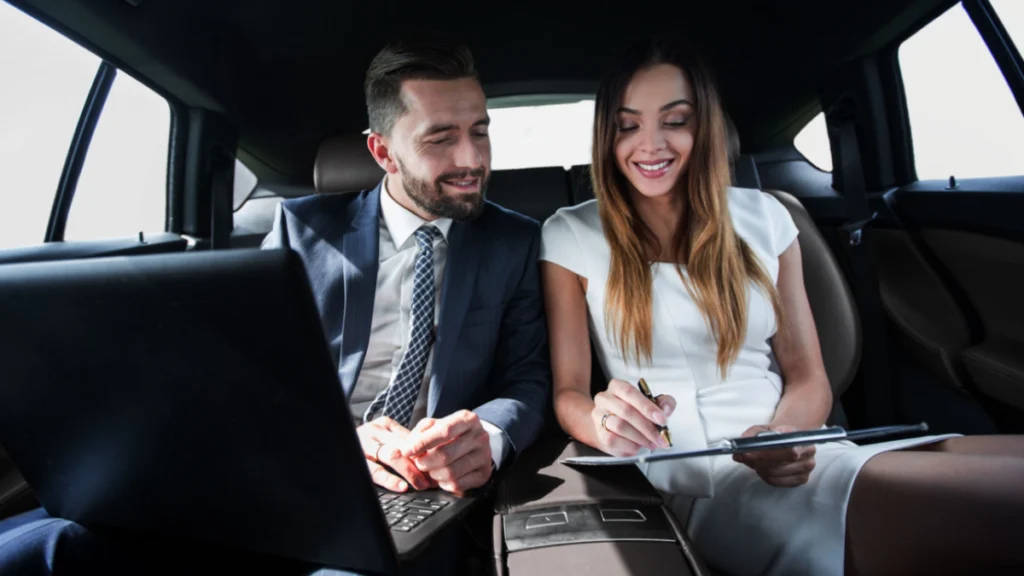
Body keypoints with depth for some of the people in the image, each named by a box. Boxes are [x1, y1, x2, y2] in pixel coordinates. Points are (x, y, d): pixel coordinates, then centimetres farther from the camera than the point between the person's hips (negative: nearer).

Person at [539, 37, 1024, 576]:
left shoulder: (761, 216, 9)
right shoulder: (571, 235, 1)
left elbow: (808, 378, 8)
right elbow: (566, 391, -1)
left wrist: (785, 433, -14)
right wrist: (603, 423, -24)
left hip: (793, 459, 5)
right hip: (697, 482, -5)